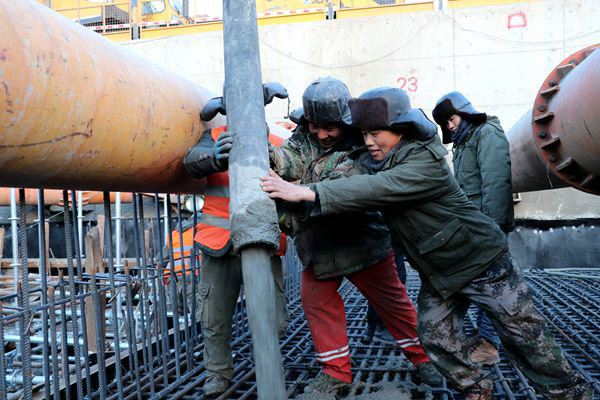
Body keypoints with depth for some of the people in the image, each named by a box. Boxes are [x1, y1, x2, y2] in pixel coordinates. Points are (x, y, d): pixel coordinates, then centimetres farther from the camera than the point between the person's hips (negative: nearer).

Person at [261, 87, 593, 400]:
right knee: (435, 338, 5)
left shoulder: (426, 163, -28)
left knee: (523, 335, 4)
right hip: (438, 273, 7)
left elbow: (375, 190, -40)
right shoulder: (383, 161, -2)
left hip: (481, 261, -7)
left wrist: (306, 193, -45)